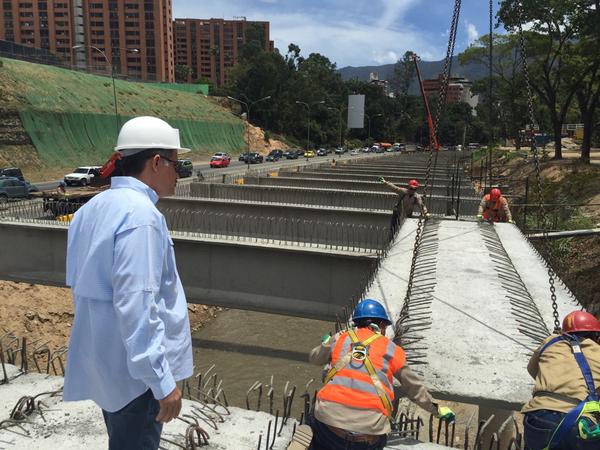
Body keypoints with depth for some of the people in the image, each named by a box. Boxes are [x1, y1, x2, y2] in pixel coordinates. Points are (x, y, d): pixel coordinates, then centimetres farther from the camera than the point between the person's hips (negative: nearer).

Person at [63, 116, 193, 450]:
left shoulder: (94, 207, 6)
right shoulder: (141, 215, -23)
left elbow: (80, 284, 14)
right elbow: (136, 306, -28)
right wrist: (162, 380, -23)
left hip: (102, 360, 9)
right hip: (135, 369, -9)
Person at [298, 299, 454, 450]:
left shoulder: (339, 338, 12)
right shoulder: (391, 350, 10)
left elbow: (314, 358, 31)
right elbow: (414, 388, 21)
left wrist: (326, 343, 51)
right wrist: (437, 409, 38)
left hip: (330, 417, 1)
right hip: (370, 428, -1)